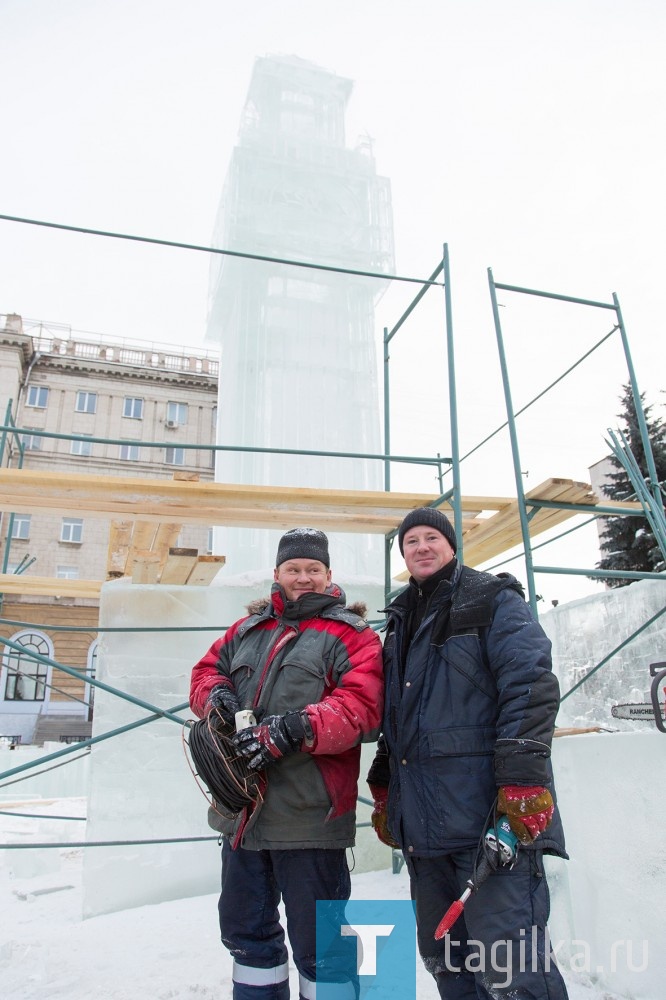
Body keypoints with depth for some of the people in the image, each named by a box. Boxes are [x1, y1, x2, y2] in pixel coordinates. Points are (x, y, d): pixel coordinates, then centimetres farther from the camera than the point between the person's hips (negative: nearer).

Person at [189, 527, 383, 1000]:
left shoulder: (351, 635, -6)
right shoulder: (247, 630, 13)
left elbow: (361, 708, -17)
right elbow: (208, 669, 16)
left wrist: (294, 730, -28)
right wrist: (216, 695, -7)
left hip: (307, 819, -6)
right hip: (242, 812, 6)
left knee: (318, 945, 8)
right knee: (246, 932, 24)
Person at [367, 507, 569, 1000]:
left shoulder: (493, 600, -1)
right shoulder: (403, 620, 20)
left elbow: (531, 689, -13)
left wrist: (522, 784, -22)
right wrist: (383, 791, 21)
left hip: (487, 808, -7)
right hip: (423, 820, 7)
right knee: (443, 959, 16)